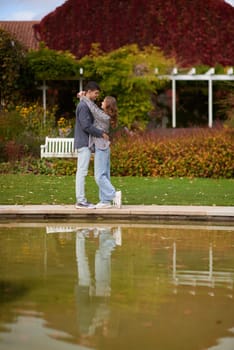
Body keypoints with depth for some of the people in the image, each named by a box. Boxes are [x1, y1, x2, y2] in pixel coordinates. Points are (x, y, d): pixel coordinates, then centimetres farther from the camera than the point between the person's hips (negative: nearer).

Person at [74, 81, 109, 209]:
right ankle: (81, 200, -6)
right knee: (82, 171, -8)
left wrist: (102, 133, 10)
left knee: (81, 171, 9)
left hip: (84, 143, 10)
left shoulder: (86, 105, 17)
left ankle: (81, 199, 12)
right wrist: (101, 133, -14)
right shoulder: (83, 106, -14)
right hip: (84, 143, -10)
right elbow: (86, 126, -21)